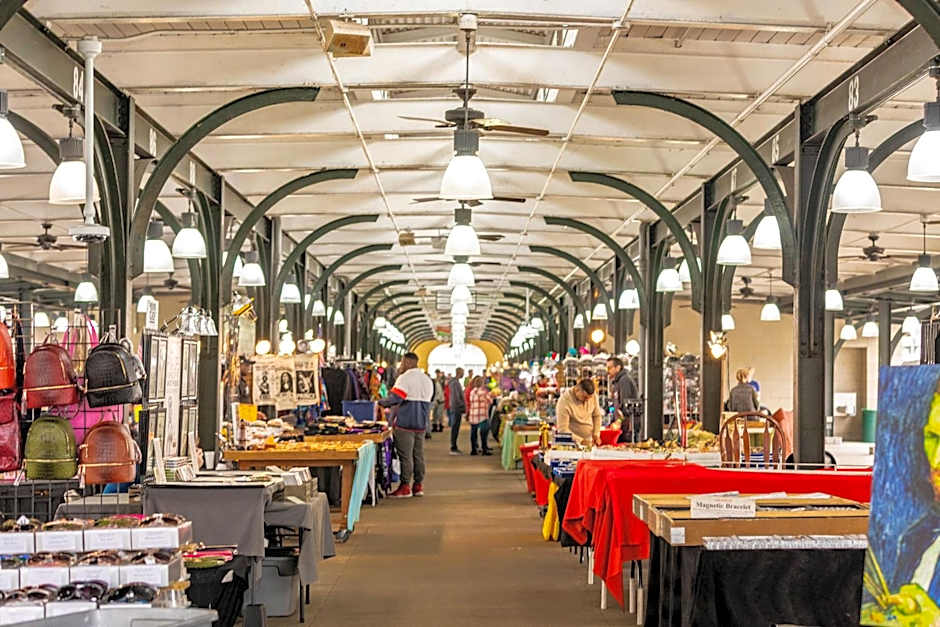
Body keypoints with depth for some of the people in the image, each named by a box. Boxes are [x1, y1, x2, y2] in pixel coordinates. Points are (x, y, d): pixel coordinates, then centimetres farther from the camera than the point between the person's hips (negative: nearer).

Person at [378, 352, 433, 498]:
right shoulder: (427, 380, 13)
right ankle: (419, 485, 14)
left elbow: (394, 398, -19)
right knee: (418, 455, 10)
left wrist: (381, 402, -3)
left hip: (405, 423, -7)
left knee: (405, 455, -3)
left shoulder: (405, 378, -12)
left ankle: (405, 486, -1)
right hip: (421, 423, 7)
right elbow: (426, 400, 15)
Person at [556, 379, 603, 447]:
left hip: (589, 441, 4)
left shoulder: (593, 396, -4)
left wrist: (596, 434, 0)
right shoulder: (564, 401, -19)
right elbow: (563, 429, -19)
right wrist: (580, 441, -23)